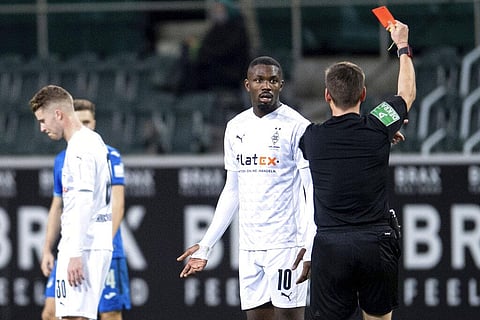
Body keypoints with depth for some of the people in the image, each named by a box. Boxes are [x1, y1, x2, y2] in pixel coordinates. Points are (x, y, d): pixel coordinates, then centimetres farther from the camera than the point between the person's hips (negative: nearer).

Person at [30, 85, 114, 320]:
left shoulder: (80, 148, -12)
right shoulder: (94, 141, 19)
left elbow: (84, 203, -20)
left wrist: (75, 253, -23)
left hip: (82, 246, -10)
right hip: (98, 244, 10)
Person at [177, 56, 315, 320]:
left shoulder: (296, 127, -7)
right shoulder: (236, 128, 13)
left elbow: (314, 192, -10)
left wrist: (309, 246, -21)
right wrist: (205, 246, 18)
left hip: (287, 245, -6)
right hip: (249, 247, 6)